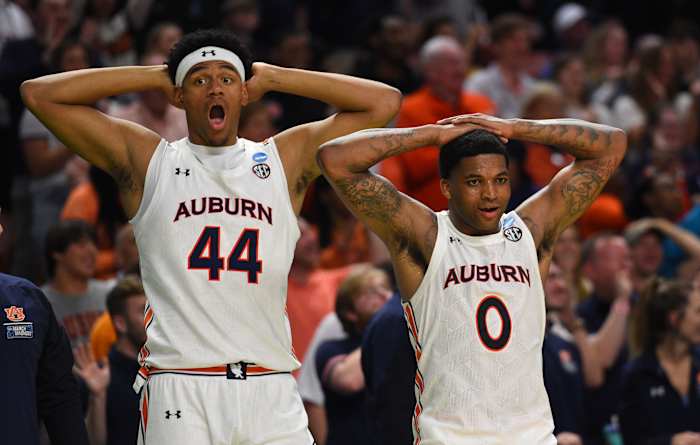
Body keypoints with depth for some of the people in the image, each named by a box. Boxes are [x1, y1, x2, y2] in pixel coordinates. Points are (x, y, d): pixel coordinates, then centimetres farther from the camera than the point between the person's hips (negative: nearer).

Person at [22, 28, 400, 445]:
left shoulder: (287, 159, 14)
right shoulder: (146, 160, 10)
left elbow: (384, 102, 12)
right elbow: (40, 94, 6)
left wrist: (272, 77, 12)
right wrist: (155, 77, 10)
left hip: (271, 394, 2)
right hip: (180, 391, -2)